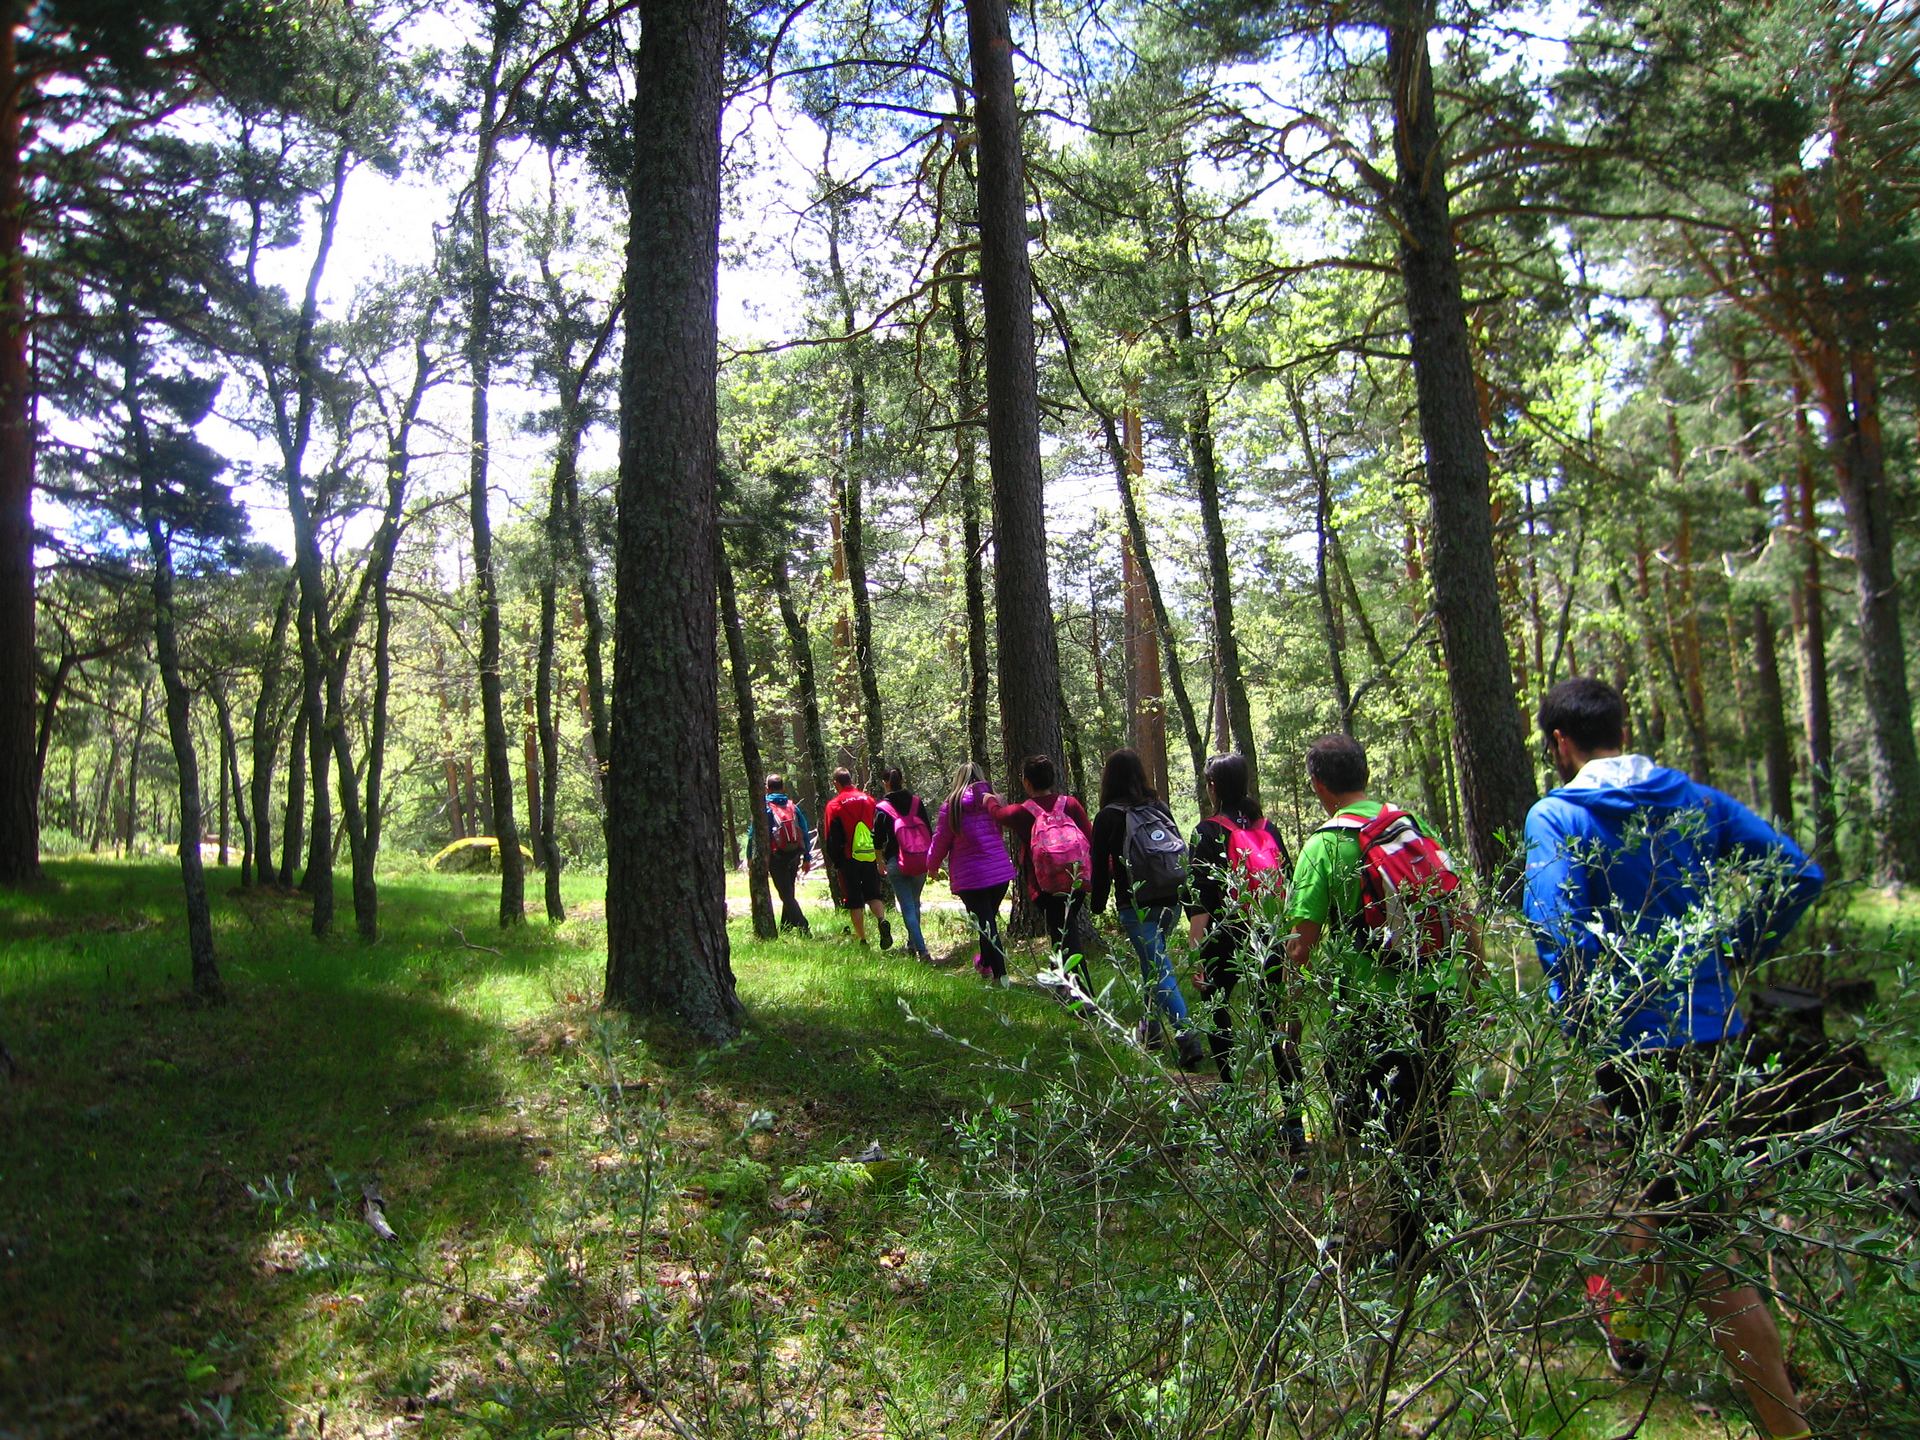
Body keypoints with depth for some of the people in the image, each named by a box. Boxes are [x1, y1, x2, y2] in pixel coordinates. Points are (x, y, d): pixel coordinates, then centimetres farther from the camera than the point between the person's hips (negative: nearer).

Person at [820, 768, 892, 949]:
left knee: (854, 901, 5)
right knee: (873, 894, 13)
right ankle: (882, 920, -15)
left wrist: (835, 862, 4)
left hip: (849, 859, -3)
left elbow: (831, 839, -6)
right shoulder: (868, 799, 7)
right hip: (870, 857, 3)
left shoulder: (834, 806, -7)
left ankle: (862, 939, 3)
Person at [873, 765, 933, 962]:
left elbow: (878, 840, -2)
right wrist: (931, 857, 14)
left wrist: (880, 862, 13)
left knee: (907, 907, -1)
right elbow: (929, 831, 4)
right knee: (914, 903, 21)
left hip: (897, 864, -3)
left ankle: (921, 950, -12)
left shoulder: (882, 808, -6)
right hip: (921, 862, 3)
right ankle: (912, 944, 31)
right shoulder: (916, 802, 1)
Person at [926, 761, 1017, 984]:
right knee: (990, 918, 22)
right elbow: (999, 833, 12)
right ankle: (985, 964, 40)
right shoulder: (993, 801, 3)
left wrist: (932, 866, 18)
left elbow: (940, 840, 2)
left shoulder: (951, 805, -6)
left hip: (970, 877, -4)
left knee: (985, 925, 2)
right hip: (1001, 872, 4)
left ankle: (1000, 975, 3)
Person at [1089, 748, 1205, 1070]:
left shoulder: (1108, 817, -8)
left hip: (1136, 905, -6)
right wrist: (1183, 895, 22)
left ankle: (1185, 1032, -23)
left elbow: (1101, 866, -5)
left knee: (1158, 968, -9)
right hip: (1170, 900, 6)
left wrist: (1097, 904, 7)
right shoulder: (1161, 809, 6)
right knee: (1153, 961, 22)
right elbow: (1180, 852, 12)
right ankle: (1153, 1026, 31)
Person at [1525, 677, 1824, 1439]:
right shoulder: (1694, 799, 4)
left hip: (1633, 1044, -5)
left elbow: (1557, 926, -25)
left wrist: (1578, 1011, -10)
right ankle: (1624, 1316, 42)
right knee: (1661, 1179, 24)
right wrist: (1734, 951, 10)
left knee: (1708, 1248, 8)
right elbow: (1797, 874, 1)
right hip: (1717, 1034, 5)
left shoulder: (1556, 816, -12)